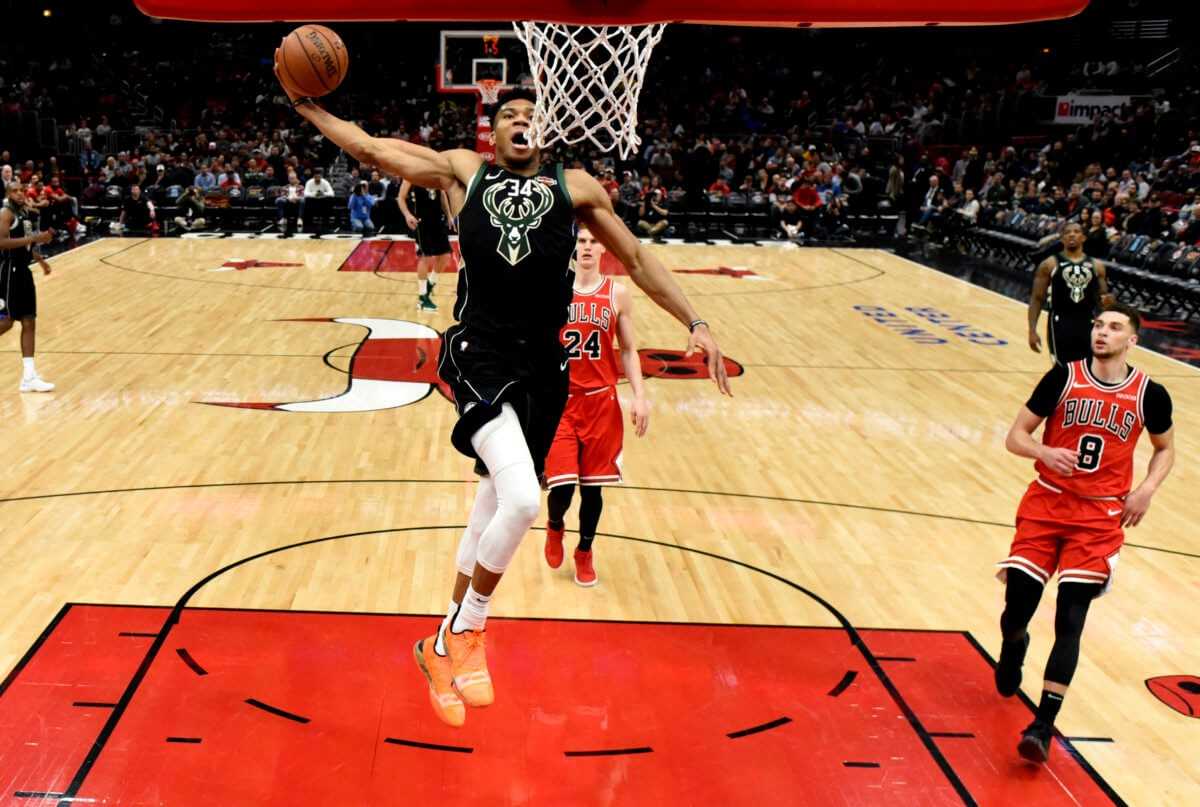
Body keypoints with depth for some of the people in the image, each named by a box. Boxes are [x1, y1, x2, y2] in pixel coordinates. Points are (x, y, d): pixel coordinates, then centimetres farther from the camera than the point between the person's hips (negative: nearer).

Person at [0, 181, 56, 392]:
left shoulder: (25, 212, 14)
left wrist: (39, 258, 19)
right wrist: (34, 238, -27)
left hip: (23, 270, 9)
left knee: (29, 322, 5)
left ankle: (29, 377, 6)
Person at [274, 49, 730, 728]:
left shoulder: (576, 187, 12)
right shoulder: (462, 171, 11)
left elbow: (638, 260, 15)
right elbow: (370, 147, 18)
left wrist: (697, 323, 9)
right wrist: (307, 107, 16)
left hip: (543, 363, 3)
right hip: (480, 352, -3)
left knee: (495, 504, 12)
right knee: (522, 501, -24)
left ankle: (448, 643, 31)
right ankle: (469, 630, 2)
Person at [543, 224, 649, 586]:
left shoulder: (618, 293, 1)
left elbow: (629, 350, 7)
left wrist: (639, 396, -3)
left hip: (601, 401, 1)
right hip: (560, 401, -1)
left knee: (593, 485, 7)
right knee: (562, 485, -9)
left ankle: (585, 552, 31)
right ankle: (554, 528, 26)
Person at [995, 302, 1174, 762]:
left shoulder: (1150, 395, -1)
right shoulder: (1063, 377, -4)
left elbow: (1165, 449, 16)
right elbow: (1015, 436, -2)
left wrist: (1146, 490, -2)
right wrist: (1044, 452, -24)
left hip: (1100, 516, 0)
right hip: (1047, 503, 1)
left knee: (1070, 618, -9)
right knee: (1016, 606, -2)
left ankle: (1043, 725, -4)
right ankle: (1011, 657, 35)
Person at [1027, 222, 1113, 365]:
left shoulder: (1096, 266, 11)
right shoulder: (1049, 264, 1)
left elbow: (1103, 297, 17)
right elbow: (1036, 299, 0)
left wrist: (1107, 301, -9)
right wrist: (1032, 330, -10)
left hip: (1087, 323, 4)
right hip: (1060, 323, -4)